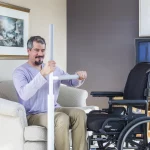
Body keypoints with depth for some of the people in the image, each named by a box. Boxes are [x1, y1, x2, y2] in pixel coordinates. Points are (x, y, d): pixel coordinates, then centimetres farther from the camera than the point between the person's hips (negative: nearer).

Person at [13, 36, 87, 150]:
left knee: (80, 114, -19)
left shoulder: (54, 69, 14)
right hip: (34, 114, -6)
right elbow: (24, 94, -27)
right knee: (62, 118, -32)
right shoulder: (20, 72, -7)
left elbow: (72, 82, 17)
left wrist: (79, 77, -9)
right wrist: (43, 74, -38)